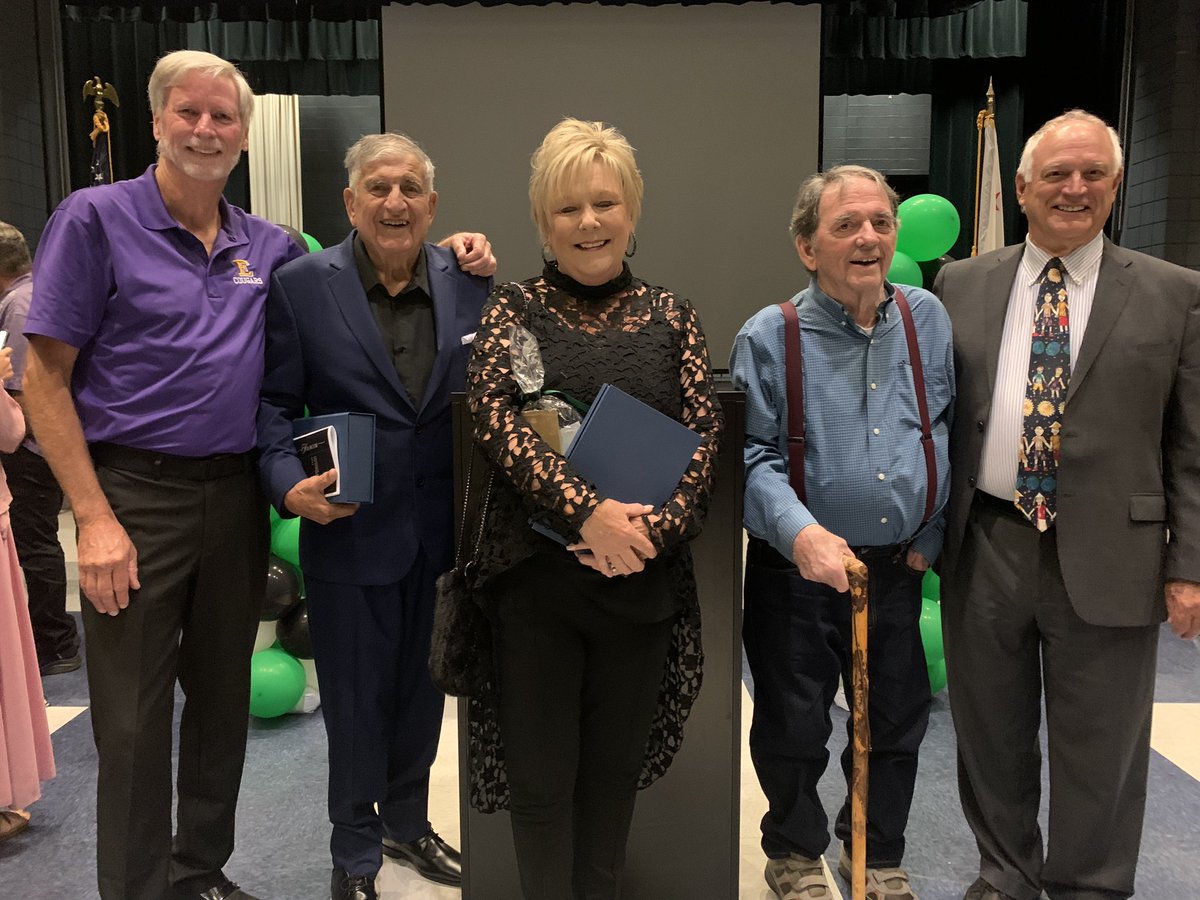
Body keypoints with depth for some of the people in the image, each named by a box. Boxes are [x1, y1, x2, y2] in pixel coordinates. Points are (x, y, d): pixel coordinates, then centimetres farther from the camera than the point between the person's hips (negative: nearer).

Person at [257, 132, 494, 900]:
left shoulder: (471, 283, 0)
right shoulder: (300, 286, -7)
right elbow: (274, 403, -5)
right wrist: (290, 485, -20)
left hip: (444, 529, 3)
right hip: (349, 532, -3)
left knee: (423, 691, 19)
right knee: (356, 701, 12)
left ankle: (407, 824, 43)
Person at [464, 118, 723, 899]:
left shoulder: (671, 315, 8)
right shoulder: (515, 307, 3)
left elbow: (706, 433, 1)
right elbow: (494, 416, -11)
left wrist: (655, 525, -15)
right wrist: (587, 510, -21)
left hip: (645, 576, 2)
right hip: (536, 573, -2)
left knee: (617, 763, 15)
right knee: (541, 771, 7)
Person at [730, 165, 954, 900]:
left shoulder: (928, 318, 2)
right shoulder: (769, 336, -10)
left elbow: (949, 432, 8)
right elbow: (751, 454, -13)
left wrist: (930, 535, 4)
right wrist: (801, 532, -28)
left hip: (897, 566, 4)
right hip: (797, 571, -3)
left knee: (897, 724, 16)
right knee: (794, 728, 11)